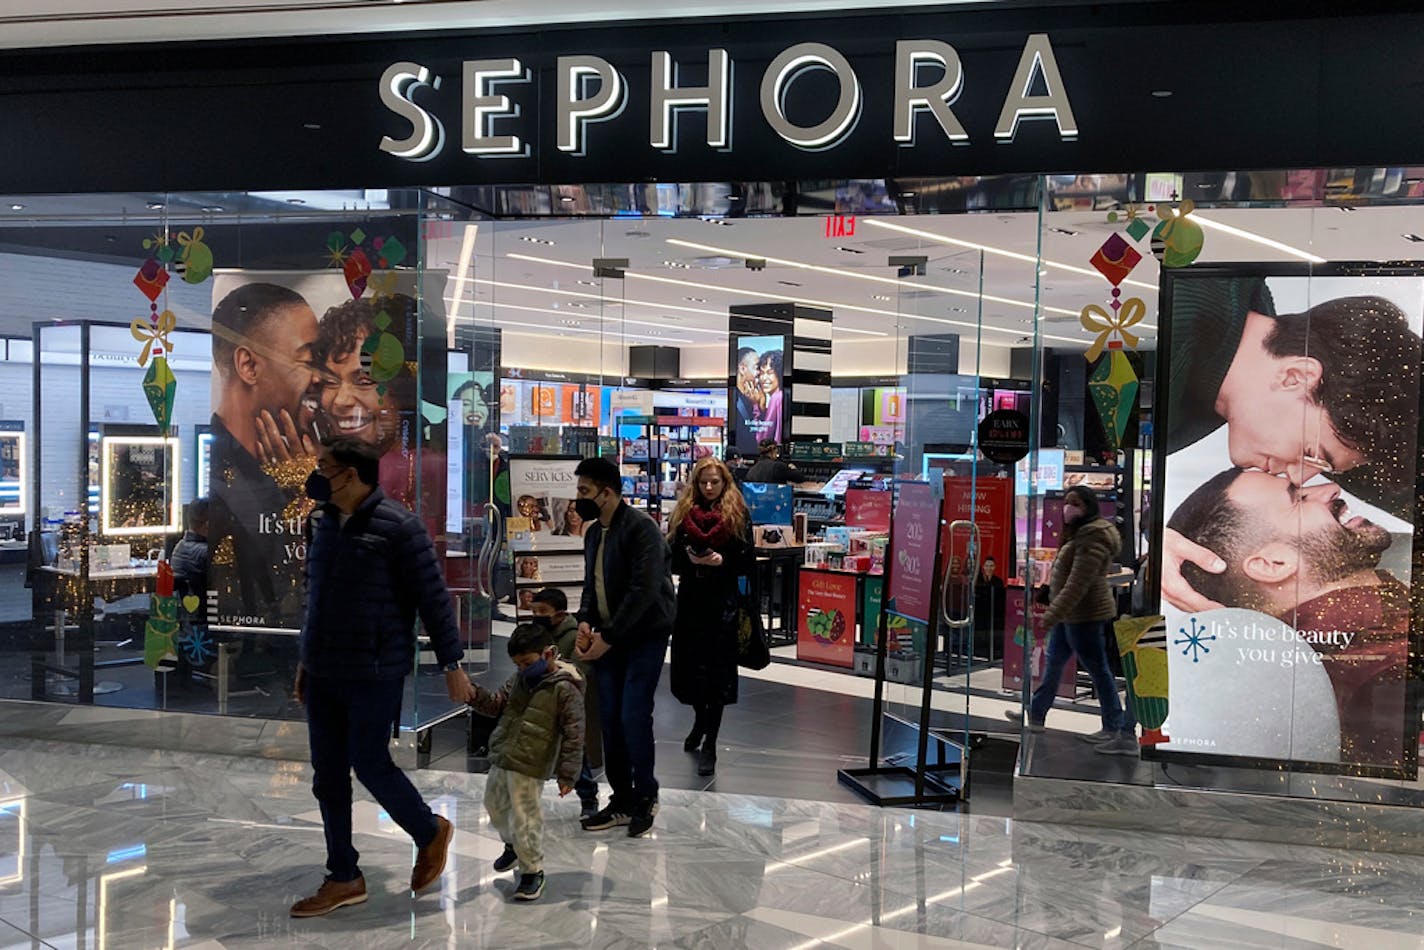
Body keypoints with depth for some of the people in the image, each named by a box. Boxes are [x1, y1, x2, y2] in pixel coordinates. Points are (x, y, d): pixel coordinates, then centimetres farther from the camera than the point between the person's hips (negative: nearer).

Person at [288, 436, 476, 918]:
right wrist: (307, 660, 22)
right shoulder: (323, 523, 10)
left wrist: (451, 665, -11)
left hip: (374, 675, -7)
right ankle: (344, 879, 22)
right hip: (323, 675, 7)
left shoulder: (398, 527, -13)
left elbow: (433, 598, -12)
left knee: (370, 765, -3)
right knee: (327, 776, 10)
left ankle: (431, 833, 25)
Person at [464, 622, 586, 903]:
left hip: (530, 767, -8)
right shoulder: (519, 679, 7)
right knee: (495, 805, 22)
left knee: (524, 817, -6)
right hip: (501, 759, 8)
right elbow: (496, 704, 15)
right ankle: (513, 845, 48)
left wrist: (567, 774, -14)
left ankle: (532, 871, 13)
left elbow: (574, 735, -13)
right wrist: (475, 695, -6)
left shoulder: (565, 690, -15)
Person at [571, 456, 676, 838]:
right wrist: (585, 621, -2)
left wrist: (608, 637, -21)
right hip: (607, 638, 8)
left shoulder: (641, 528, -16)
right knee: (610, 721, 6)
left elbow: (644, 590, -22)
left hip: (644, 637, -7)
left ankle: (646, 796, 12)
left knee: (633, 719, -9)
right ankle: (622, 802, 18)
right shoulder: (593, 532, 11)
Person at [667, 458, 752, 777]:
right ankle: (701, 721, 38)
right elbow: (671, 559, 6)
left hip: (723, 604, -3)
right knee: (689, 668, 9)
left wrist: (722, 562, -17)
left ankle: (709, 744, 6)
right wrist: (690, 560, -14)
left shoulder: (738, 517, 1)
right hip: (690, 601, 3)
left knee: (717, 672, -2)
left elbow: (747, 563, 0)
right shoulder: (682, 514, 7)